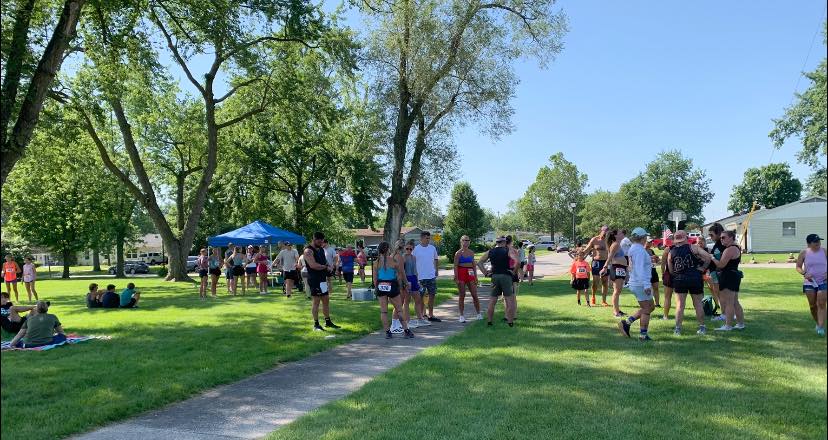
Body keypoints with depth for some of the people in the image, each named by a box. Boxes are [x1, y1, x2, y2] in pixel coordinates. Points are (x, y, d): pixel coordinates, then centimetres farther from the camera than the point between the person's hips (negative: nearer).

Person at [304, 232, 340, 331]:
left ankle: (328, 322, 23)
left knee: (326, 300, 13)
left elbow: (325, 261, 25)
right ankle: (316, 325, 5)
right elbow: (313, 265, -24)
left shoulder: (321, 249, 15)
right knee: (316, 302, -3)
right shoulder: (308, 251, -13)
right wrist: (325, 267, -13)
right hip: (314, 280, -9)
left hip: (323, 279, 9)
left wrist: (329, 265, 2)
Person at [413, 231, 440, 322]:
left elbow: (436, 259, 18)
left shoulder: (432, 248, 6)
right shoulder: (416, 249, -7)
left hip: (432, 276, 4)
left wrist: (437, 270, 11)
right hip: (420, 277, -4)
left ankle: (431, 315, 20)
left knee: (431, 295, 9)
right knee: (420, 297, 2)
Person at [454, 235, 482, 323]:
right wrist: (456, 278, -12)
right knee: (462, 296, 1)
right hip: (461, 273, -4)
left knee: (475, 295, 2)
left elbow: (474, 265, 15)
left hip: (470, 274, 4)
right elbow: (455, 266, -6)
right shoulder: (458, 253, -3)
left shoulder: (471, 252, 11)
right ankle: (462, 315, 8)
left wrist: (476, 276, 10)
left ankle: (479, 314, 13)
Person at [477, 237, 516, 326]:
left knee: (492, 300, 9)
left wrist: (485, 273, 7)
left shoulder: (490, 252, 8)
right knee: (509, 299, 3)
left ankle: (489, 320, 11)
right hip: (506, 275, -4)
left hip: (494, 276, 4)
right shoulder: (508, 251, -3)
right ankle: (510, 321, 3)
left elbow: (479, 263, 8)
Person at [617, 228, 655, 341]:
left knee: (651, 306, 18)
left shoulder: (633, 248, 14)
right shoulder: (639, 250, -17)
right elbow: (640, 269, -24)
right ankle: (643, 335, 8)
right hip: (641, 284, -10)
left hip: (635, 283, 10)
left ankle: (626, 322, 14)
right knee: (646, 309, 1)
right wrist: (646, 285, -26)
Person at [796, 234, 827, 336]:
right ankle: (817, 323, 28)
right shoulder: (804, 253, -2)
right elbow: (798, 267, 2)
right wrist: (804, 273, -16)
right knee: (812, 305, 6)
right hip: (809, 282, 1)